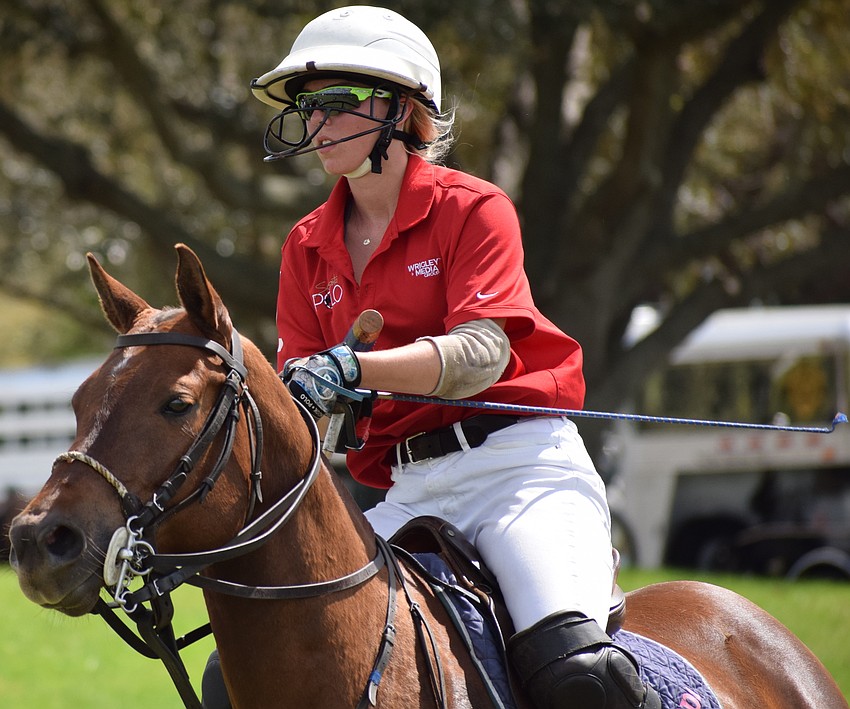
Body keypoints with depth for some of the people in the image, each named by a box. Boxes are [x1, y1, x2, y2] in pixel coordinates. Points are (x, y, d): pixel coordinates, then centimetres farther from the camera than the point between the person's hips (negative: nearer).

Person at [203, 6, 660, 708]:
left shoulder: (472, 207, -2)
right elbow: (301, 388, 7)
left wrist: (352, 367, -31)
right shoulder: (307, 247, 13)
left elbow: (482, 354, -17)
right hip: (407, 488, 5)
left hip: (517, 462, -5)